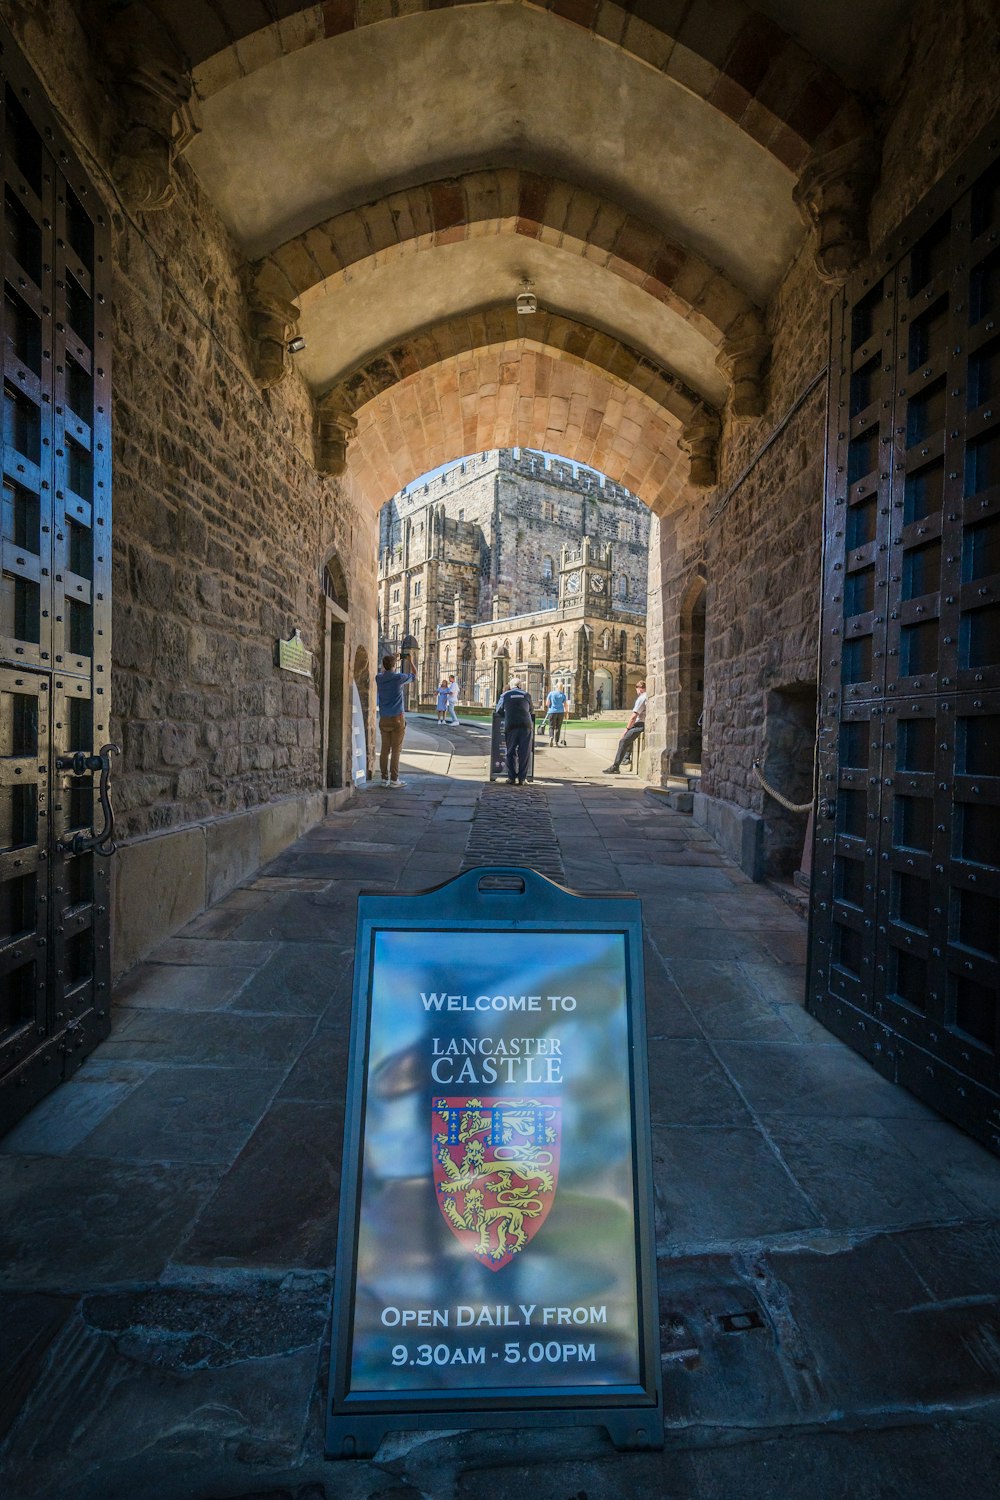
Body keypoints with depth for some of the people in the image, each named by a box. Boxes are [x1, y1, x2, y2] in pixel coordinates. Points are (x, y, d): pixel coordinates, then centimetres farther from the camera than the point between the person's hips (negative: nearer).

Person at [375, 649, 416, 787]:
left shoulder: (379, 678, 4)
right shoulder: (399, 677, -9)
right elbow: (414, 676, 11)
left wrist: (387, 661, 34)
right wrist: (410, 661, 23)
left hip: (383, 719, 5)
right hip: (397, 718, -5)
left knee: (384, 749, 7)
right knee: (395, 750, -2)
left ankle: (384, 778, 10)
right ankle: (394, 779, 0)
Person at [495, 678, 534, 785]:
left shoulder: (504, 695, 13)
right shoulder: (527, 695, 16)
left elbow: (498, 710, 21)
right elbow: (531, 710, 28)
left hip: (511, 725, 0)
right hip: (526, 725, 1)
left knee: (511, 752, 8)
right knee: (525, 753, 5)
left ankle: (511, 778, 6)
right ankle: (522, 778, 5)